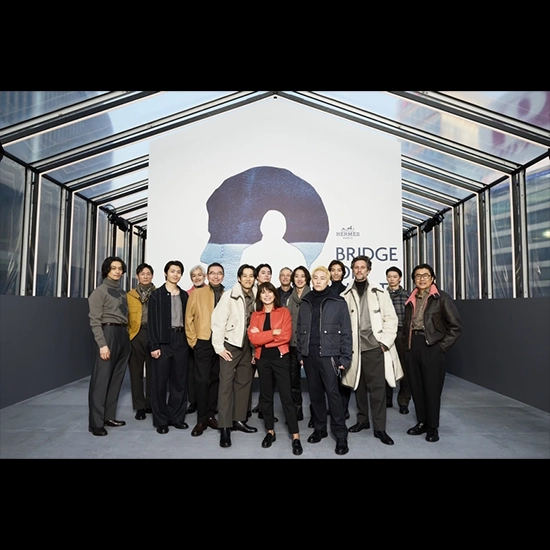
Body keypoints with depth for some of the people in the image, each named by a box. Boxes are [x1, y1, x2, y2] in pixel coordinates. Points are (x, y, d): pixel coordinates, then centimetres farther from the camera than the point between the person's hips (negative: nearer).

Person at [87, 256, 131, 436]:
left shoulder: (121, 292, 16)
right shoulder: (99, 291, -3)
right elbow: (95, 320, -9)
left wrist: (125, 335, 4)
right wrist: (102, 344, -16)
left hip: (123, 335, 7)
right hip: (109, 333, -7)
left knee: (116, 378, 10)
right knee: (102, 379, -4)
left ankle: (109, 416, 20)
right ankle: (95, 422, 4)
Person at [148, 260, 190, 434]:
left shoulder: (184, 295, 11)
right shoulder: (157, 294, 0)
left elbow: (187, 318, 11)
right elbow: (152, 321, -5)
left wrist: (188, 339, 2)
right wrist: (154, 345, -12)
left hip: (181, 340, 4)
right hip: (163, 341, -4)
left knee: (179, 380, 9)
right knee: (160, 381, 2)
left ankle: (177, 417, 20)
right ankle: (161, 420, 14)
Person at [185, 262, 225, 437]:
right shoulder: (197, 293, 1)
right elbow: (189, 318, 0)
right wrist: (192, 340, -4)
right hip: (203, 342, -3)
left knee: (215, 380, 11)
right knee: (202, 380, -1)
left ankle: (210, 415, 24)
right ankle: (201, 419, 11)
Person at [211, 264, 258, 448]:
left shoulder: (254, 296, 2)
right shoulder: (229, 295, -13)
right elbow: (218, 321, -15)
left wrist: (255, 345, 6)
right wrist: (219, 346, -16)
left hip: (247, 344, 6)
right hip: (230, 344, -6)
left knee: (244, 382, 12)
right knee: (226, 383, -4)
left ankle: (239, 419, 25)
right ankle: (225, 427, 3)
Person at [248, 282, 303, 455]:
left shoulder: (284, 312, -1)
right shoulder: (255, 315, 6)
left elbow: (286, 336, -12)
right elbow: (253, 339, -7)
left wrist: (262, 336, -11)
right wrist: (274, 332, -15)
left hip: (281, 357, -3)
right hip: (262, 359, 3)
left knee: (287, 396, -2)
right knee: (265, 396, 12)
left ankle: (295, 437, 6)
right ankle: (270, 432, 27)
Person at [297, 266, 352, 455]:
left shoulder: (338, 302, -2)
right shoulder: (305, 302, 9)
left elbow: (346, 332, -3)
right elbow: (300, 329, 12)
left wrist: (345, 357, -8)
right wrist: (300, 353, 9)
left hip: (328, 354, -4)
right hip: (309, 355, 4)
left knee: (333, 392, -4)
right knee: (315, 393, 12)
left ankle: (340, 435, 8)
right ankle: (319, 428, 27)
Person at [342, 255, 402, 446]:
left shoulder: (379, 293, 2)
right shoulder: (345, 295, 4)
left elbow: (391, 318, 1)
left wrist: (385, 341, -7)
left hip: (375, 346, -2)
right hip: (354, 348, 2)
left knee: (377, 387, -1)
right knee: (359, 386, 13)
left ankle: (379, 428, 10)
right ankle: (362, 420, 30)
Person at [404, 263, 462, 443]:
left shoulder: (441, 298, -3)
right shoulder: (411, 299, 12)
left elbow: (456, 325, -5)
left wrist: (442, 346, -9)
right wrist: (409, 343, 9)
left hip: (432, 347, -5)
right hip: (413, 347, 5)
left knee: (432, 388, 2)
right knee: (416, 386, 10)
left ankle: (433, 427, 17)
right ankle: (422, 422, 25)